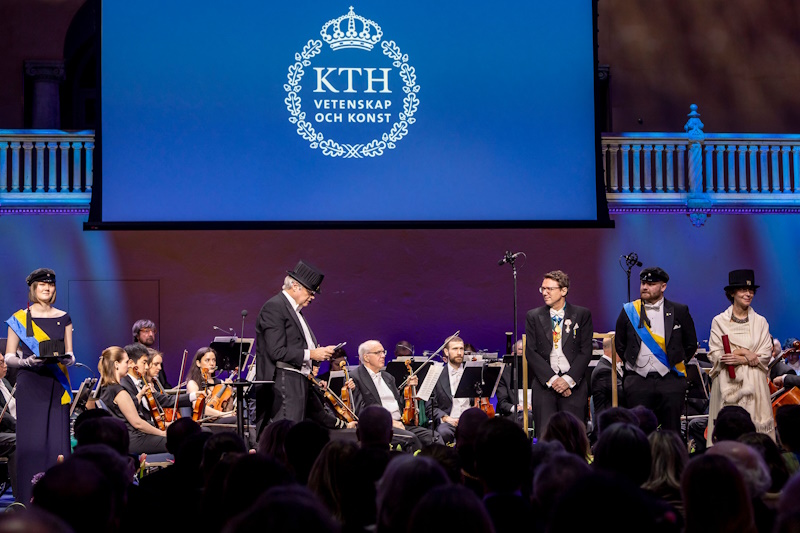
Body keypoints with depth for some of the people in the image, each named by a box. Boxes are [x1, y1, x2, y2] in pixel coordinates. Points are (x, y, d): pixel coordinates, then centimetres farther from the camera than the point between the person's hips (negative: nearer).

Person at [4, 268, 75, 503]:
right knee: (30, 442, -5)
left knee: (58, 441, -4)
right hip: (30, 385, -2)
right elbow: (9, 357, 2)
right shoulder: (19, 318, 2)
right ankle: (28, 500, 2)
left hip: (57, 386, 2)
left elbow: (70, 355, 11)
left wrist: (68, 359, -12)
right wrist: (27, 361, -17)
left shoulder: (63, 318, 9)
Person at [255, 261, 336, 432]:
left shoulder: (295, 310, 20)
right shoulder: (274, 307, -12)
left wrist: (320, 351, 9)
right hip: (283, 384, -10)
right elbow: (277, 352, -19)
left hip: (298, 384, 10)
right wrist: (311, 354, -15)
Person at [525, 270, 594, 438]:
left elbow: (586, 351, 2)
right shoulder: (533, 316, 8)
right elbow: (531, 352, 2)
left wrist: (568, 379, -9)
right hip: (544, 385, 1)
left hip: (573, 386, -1)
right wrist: (552, 379, -9)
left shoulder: (582, 315, 6)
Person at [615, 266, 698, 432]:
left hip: (670, 380, -1)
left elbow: (691, 344, 11)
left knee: (672, 430, 0)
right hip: (638, 380, 1)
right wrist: (631, 362, 9)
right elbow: (619, 344, 16)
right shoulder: (628, 311, 7)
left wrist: (678, 363, 6)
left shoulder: (679, 311, 4)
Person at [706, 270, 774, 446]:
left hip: (754, 383, 1)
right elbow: (714, 354, -1)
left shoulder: (760, 322, 9)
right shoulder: (719, 321, 5)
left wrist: (741, 359, -12)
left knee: (754, 423, -6)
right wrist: (743, 352, -11)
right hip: (727, 383, -1)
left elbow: (765, 355, 3)